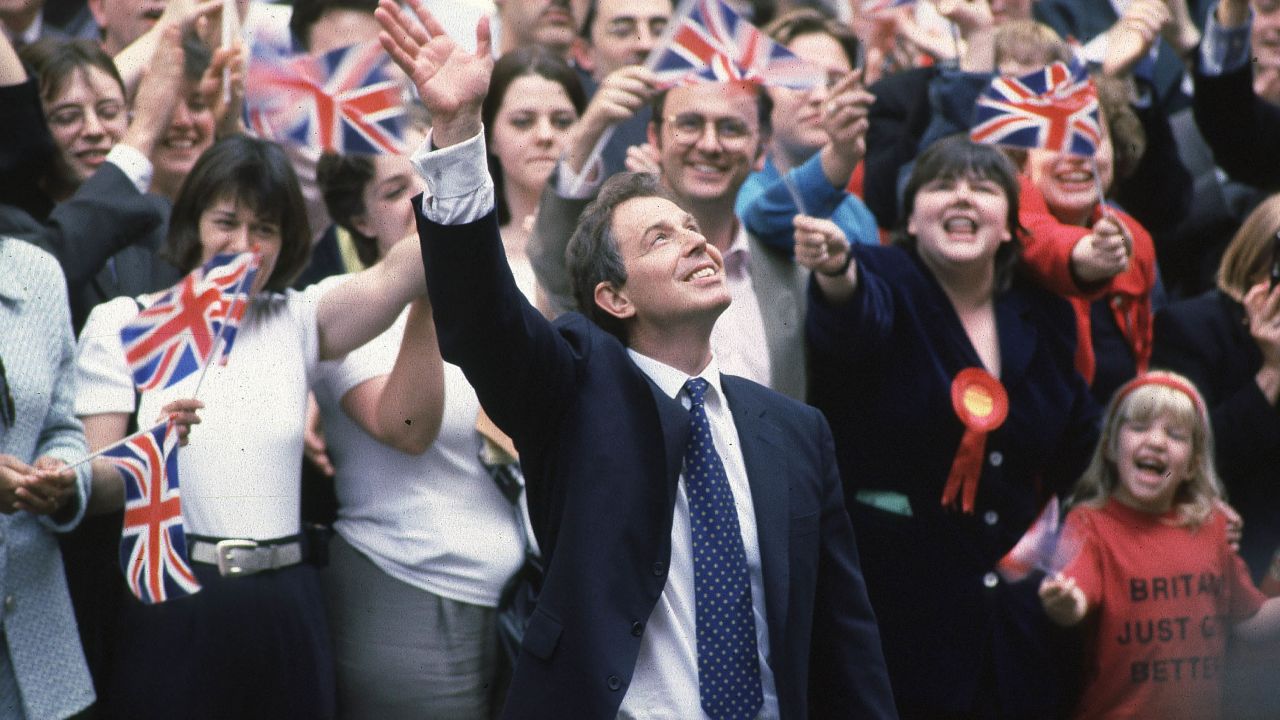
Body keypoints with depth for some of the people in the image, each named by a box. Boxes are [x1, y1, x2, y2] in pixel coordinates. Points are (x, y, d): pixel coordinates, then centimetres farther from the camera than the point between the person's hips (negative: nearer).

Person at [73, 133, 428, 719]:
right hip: (171, 606, -3)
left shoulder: (294, 322, 11)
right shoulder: (121, 324, 3)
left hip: (285, 610, 3)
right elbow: (89, 488, -4)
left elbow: (397, 275, -8)